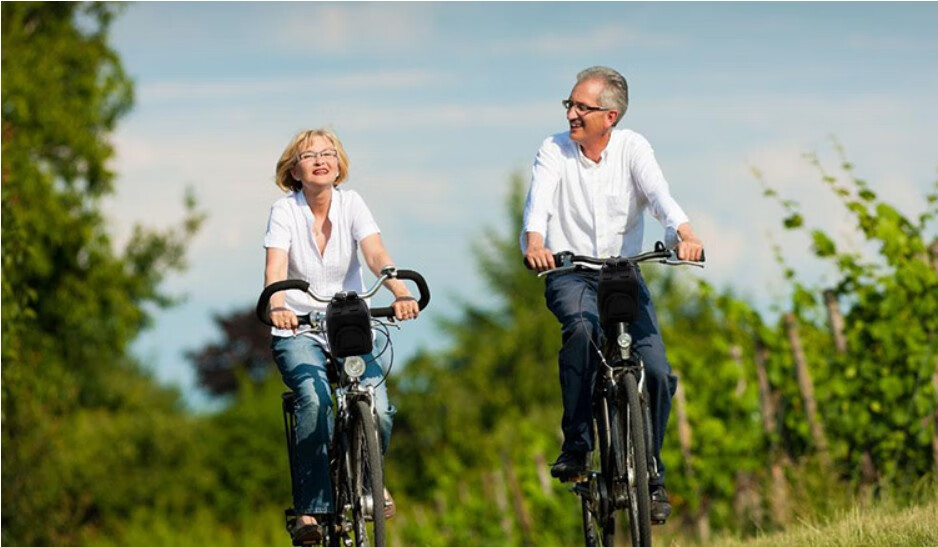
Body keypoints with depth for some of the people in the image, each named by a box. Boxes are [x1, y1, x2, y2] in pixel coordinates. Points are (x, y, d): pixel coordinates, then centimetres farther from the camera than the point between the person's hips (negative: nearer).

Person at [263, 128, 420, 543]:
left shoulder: (351, 204, -2)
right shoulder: (285, 211, -7)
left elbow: (376, 254, -18)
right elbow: (276, 267, -21)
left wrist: (401, 294, -37)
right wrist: (276, 306, -43)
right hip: (298, 329, -2)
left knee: (376, 407, -20)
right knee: (315, 400, -30)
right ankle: (310, 507, -22)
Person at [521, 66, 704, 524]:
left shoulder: (632, 148, -3)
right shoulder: (554, 151, -4)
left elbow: (658, 193, -20)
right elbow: (539, 199, -22)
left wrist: (685, 233, -40)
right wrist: (534, 241, -44)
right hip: (569, 274, -1)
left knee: (656, 371, -13)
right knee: (583, 330, -35)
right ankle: (576, 444, -24)